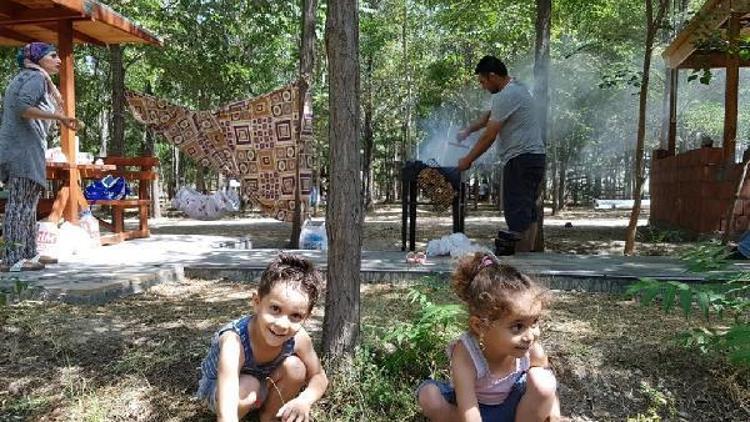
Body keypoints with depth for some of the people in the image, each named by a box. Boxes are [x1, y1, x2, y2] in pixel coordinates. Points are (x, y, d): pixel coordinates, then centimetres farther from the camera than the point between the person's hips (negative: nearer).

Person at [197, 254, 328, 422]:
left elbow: (319, 377, -13)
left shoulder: (298, 338, -27)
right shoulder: (234, 342, -41)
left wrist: (305, 400, -36)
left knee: (295, 367, -22)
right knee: (248, 386, -35)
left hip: (262, 386, 4)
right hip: (217, 388, -4)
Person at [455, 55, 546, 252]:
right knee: (528, 210, 14)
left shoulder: (506, 96, -15)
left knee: (517, 213, -9)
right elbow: (489, 115, 31)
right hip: (534, 157, 11)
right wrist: (467, 130, 30)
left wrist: (468, 160, -6)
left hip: (521, 159, -11)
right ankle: (528, 254, 21)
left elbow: (489, 136, -15)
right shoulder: (516, 89, 18)